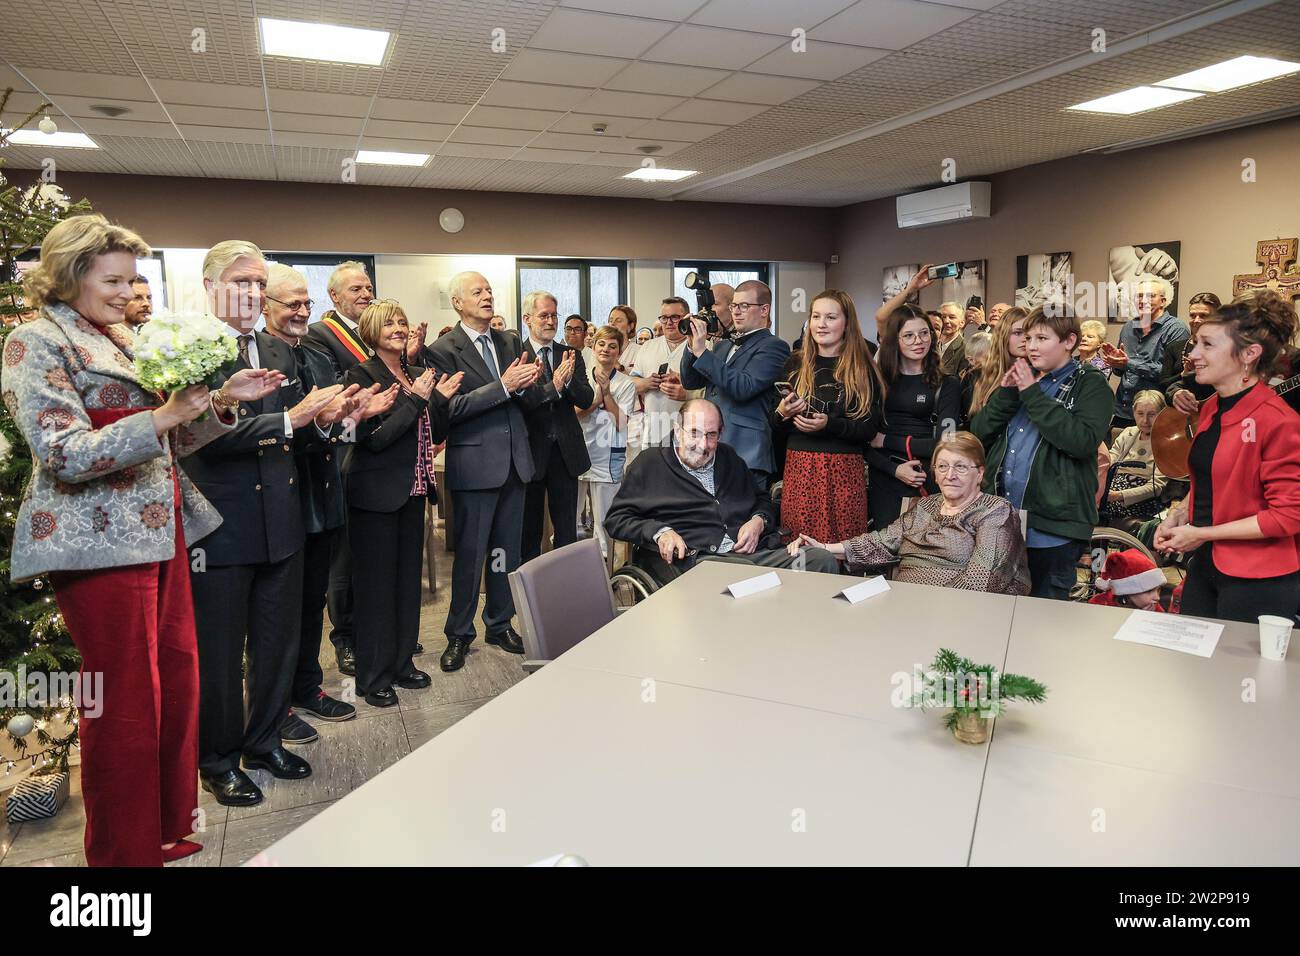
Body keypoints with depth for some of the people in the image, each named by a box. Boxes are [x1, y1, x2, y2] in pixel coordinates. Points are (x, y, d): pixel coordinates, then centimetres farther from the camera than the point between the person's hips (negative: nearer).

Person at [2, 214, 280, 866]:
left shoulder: (121, 342, 16)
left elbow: (164, 441, 18)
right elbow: (65, 456, -16)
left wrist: (221, 401, 3)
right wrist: (164, 415, -23)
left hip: (161, 533, 8)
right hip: (101, 543, -7)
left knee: (178, 682, 10)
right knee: (125, 703, 1)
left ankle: (172, 832, 26)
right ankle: (126, 851, 19)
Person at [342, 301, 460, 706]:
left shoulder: (417, 374, 11)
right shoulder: (362, 375, -10)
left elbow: (436, 434, 12)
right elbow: (373, 437, -20)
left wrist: (440, 398, -4)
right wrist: (416, 399, -20)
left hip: (412, 490, 7)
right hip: (376, 492, -7)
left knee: (408, 578, 14)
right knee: (376, 583, 2)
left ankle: (401, 662, 28)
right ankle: (373, 676, 14)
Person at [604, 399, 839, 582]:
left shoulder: (729, 459, 28)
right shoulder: (650, 463, 12)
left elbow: (763, 501, 36)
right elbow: (616, 518, 8)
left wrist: (759, 522, 11)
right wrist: (659, 532, -9)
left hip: (749, 552, 5)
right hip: (691, 560, -5)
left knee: (822, 560, -20)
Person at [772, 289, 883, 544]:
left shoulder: (863, 369, 2)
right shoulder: (795, 364, 10)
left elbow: (870, 430, -2)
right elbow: (776, 428, 14)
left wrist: (829, 424, -16)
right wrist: (782, 413, -7)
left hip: (844, 473, -2)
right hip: (797, 469, 2)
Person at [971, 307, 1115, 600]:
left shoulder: (1091, 385, -2)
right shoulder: (1020, 377, 16)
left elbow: (1083, 441, -21)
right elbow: (978, 432, 8)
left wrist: (1032, 394, -16)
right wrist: (1006, 393, -7)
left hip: (1052, 527, -6)